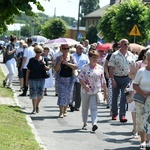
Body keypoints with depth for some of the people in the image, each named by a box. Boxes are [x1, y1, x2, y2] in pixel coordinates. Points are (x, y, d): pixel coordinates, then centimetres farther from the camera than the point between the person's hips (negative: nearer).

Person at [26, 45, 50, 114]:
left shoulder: (44, 60, 4)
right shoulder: (32, 60, -2)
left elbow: (48, 69, 7)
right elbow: (28, 71, 1)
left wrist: (44, 65, -14)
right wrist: (26, 80, 0)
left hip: (41, 79, 2)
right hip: (33, 79, -2)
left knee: (40, 94, 2)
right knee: (33, 94, -5)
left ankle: (37, 105, 30)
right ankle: (34, 109, -1)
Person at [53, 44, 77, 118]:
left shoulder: (71, 57, 5)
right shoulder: (58, 58, 0)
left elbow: (75, 67, -6)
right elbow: (55, 69, -7)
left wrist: (67, 63, -18)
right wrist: (60, 61, -18)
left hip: (70, 79, 2)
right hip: (60, 79, -2)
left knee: (68, 95, 7)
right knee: (61, 94, -10)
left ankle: (65, 110, 23)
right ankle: (61, 112, -9)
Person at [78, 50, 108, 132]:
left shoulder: (100, 68, 4)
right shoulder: (85, 68, -4)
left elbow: (103, 80, 9)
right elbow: (80, 78, -6)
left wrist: (105, 91, 10)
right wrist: (84, 85, -23)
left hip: (96, 91, 0)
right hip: (85, 91, 0)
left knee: (93, 107, -14)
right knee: (85, 108, 13)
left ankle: (94, 123, -25)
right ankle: (85, 124, 29)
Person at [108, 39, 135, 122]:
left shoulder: (131, 55, 4)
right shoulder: (115, 55, -6)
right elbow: (111, 68, -7)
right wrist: (112, 80, -13)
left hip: (126, 78, 1)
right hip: (116, 78, -1)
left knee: (124, 97, -8)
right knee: (115, 97, 11)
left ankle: (122, 115, -12)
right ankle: (114, 114, 28)